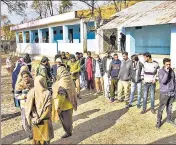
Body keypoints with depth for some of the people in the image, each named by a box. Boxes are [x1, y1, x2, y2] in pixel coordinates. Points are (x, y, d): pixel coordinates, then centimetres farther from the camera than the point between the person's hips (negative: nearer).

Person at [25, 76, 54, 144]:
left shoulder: (31, 92, -11)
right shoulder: (47, 93, -17)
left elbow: (28, 107, -11)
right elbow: (48, 108, -20)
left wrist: (31, 118, -4)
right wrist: (40, 119, -15)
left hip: (35, 119, 3)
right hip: (45, 120, -2)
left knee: (36, 135, 21)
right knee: (45, 136, 15)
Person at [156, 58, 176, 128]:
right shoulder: (161, 71, -10)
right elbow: (163, 81, -23)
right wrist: (166, 72, -25)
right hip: (164, 93, -5)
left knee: (169, 107, 17)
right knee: (161, 108, 1)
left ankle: (169, 119, 33)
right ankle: (159, 121, 11)